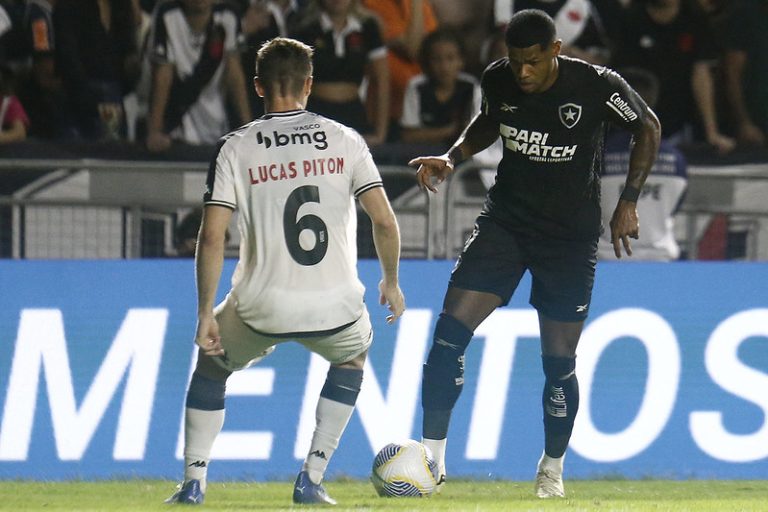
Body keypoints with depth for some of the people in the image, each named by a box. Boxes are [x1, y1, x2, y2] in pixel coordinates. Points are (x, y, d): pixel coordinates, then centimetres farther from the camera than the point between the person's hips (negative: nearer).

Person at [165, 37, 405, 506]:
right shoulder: (345, 140, 4)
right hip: (335, 306, 1)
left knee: (212, 361, 30)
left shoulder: (237, 147, 1)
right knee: (353, 354, 35)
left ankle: (194, 483, 19)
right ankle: (312, 480, 23)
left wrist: (206, 315, 2)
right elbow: (384, 220, -1)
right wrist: (391, 283, 16)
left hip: (262, 308, -1)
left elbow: (212, 237, -5)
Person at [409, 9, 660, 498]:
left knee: (559, 361, 0)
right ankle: (432, 455, -6)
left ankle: (552, 469, 23)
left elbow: (648, 127, -1)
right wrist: (453, 156, 0)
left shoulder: (597, 86, -18)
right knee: (450, 330, -13)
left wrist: (629, 201, -6)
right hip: (505, 219, 3)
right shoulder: (497, 80, -7)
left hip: (572, 233, -3)